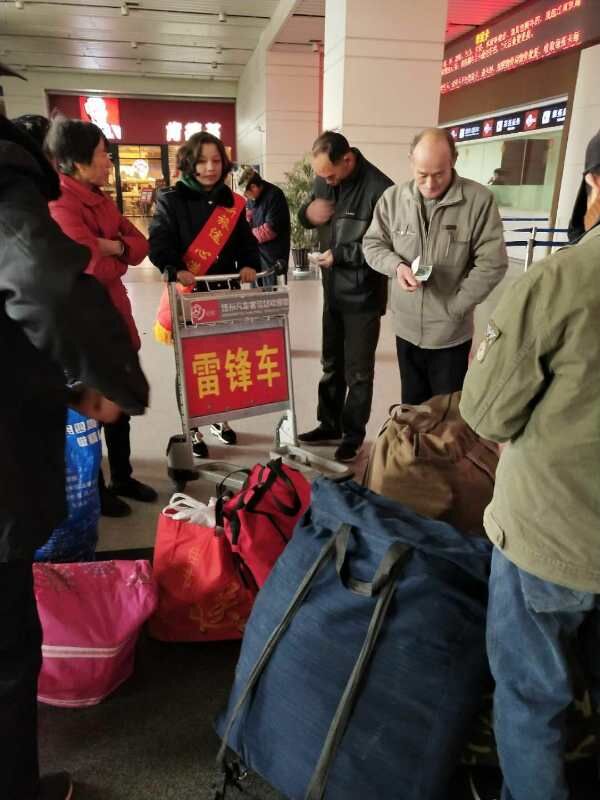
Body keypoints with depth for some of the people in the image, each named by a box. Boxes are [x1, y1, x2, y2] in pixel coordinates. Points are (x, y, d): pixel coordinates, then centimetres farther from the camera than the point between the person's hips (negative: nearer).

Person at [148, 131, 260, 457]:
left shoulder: (232, 203, 10)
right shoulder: (171, 200, -3)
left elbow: (247, 242, 10)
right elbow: (159, 243, -13)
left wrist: (250, 265, -12)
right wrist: (177, 270, -31)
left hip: (226, 293, 4)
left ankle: (219, 418, 32)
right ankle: (192, 429, 19)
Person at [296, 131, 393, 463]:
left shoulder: (378, 188, -20)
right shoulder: (324, 179, 3)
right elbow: (306, 213, 16)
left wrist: (340, 254, -19)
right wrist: (308, 213, -8)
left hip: (363, 295, -7)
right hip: (332, 291, 7)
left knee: (358, 371, 6)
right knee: (331, 363, 17)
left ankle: (354, 434, 22)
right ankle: (330, 425, 33)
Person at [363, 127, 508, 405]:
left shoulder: (479, 200, -14)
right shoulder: (393, 198, -5)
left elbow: (492, 265, -12)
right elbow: (372, 244, 4)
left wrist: (454, 308, -13)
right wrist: (396, 265, -17)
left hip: (451, 332, -3)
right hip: (406, 327, 3)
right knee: (412, 405, 21)